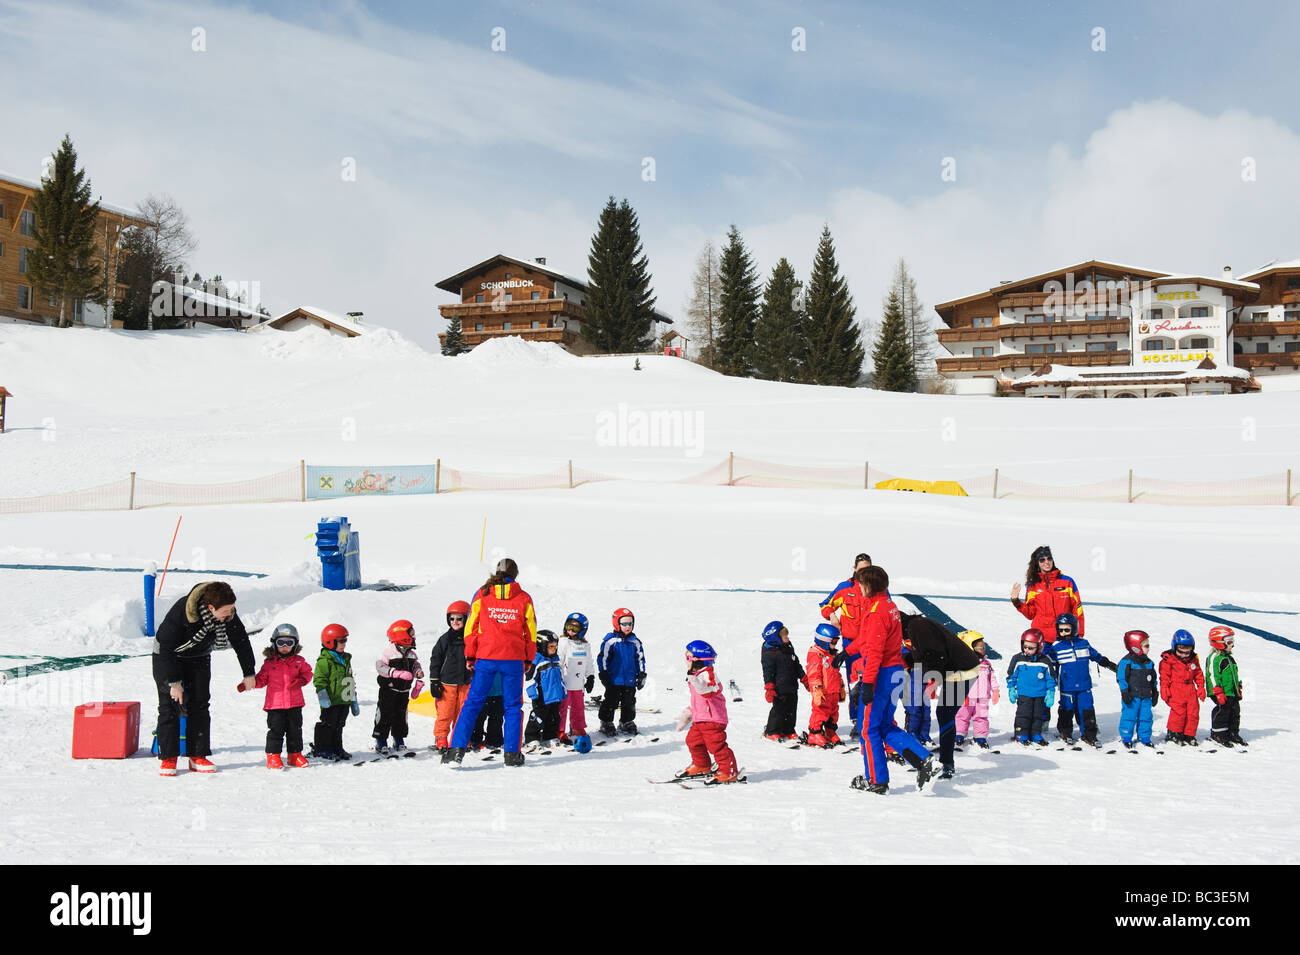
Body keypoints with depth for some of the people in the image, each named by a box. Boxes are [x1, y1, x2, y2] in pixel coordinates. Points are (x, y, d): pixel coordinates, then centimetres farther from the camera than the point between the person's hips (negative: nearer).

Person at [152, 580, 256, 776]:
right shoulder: (181, 611, -36)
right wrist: (174, 682, -26)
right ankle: (168, 758, -2)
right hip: (167, 657, -4)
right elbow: (165, 646, -28)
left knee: (199, 705, -2)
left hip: (199, 659, 4)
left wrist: (249, 674, -1)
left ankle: (198, 756, 2)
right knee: (169, 706, -8)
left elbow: (241, 641, -6)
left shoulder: (229, 614, -23)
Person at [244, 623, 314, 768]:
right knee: (275, 730, -2)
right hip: (275, 704, -2)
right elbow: (261, 679, 7)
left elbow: (307, 673, 11)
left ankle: (295, 755, 20)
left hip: (294, 703, 2)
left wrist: (302, 679, -10)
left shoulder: (299, 661, 5)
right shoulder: (269, 662, 1)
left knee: (295, 730, 9)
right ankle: (273, 755, 7)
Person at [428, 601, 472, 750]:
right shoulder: (445, 639, 1)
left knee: (463, 713, 5)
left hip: (465, 683, 2)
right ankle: (441, 739, 6)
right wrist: (434, 682, -2)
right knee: (444, 712, -4)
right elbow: (435, 660, 3)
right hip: (447, 683, -2)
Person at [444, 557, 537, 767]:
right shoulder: (524, 598, 4)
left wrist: (469, 657, 8)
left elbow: (471, 627, 2)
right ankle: (512, 753, 7)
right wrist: (528, 660, 16)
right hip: (513, 659, 0)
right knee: (512, 706, 9)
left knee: (473, 702, 5)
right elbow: (531, 631, 8)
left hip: (485, 657, 0)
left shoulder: (482, 594, 3)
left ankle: (457, 748, -4)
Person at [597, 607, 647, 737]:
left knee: (629, 704, 11)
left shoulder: (635, 641, 6)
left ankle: (626, 723, 25)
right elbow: (603, 657, -4)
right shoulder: (610, 640, -7)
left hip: (630, 681, 4)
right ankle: (606, 723, 15)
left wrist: (641, 675, 11)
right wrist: (603, 674, -6)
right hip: (614, 680, -4)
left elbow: (640, 658, 14)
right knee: (610, 702, 2)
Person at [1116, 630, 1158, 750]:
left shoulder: (1149, 663, 11)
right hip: (1132, 696, -6)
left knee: (1145, 717, 7)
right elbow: (1122, 678, -11)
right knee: (1129, 716, -3)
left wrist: (1154, 693, 20)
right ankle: (1126, 738, 7)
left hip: (1146, 696, 6)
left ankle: (1144, 738, 20)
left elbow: (1153, 679, 20)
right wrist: (1125, 692, -15)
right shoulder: (1127, 661, -10)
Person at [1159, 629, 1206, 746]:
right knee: (1179, 712, -11)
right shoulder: (1168, 660, -6)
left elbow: (1198, 675, 20)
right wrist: (1164, 690, -10)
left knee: (1193, 713, 4)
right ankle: (1173, 734, 4)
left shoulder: (1193, 660, 11)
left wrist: (1201, 687, 14)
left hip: (1191, 691, 6)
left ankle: (1189, 735, 16)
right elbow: (1164, 676, -6)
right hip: (1176, 691, -6)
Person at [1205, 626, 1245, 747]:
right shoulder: (1214, 658, -13)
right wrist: (1218, 692, -22)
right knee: (1222, 712, -8)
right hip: (1222, 693, -9)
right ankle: (1218, 734, 4)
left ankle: (1233, 734, 21)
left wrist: (1238, 687, 27)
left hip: (1233, 693, 9)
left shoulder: (1230, 658, 17)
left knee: (1235, 712, 11)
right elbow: (1213, 676, -18)